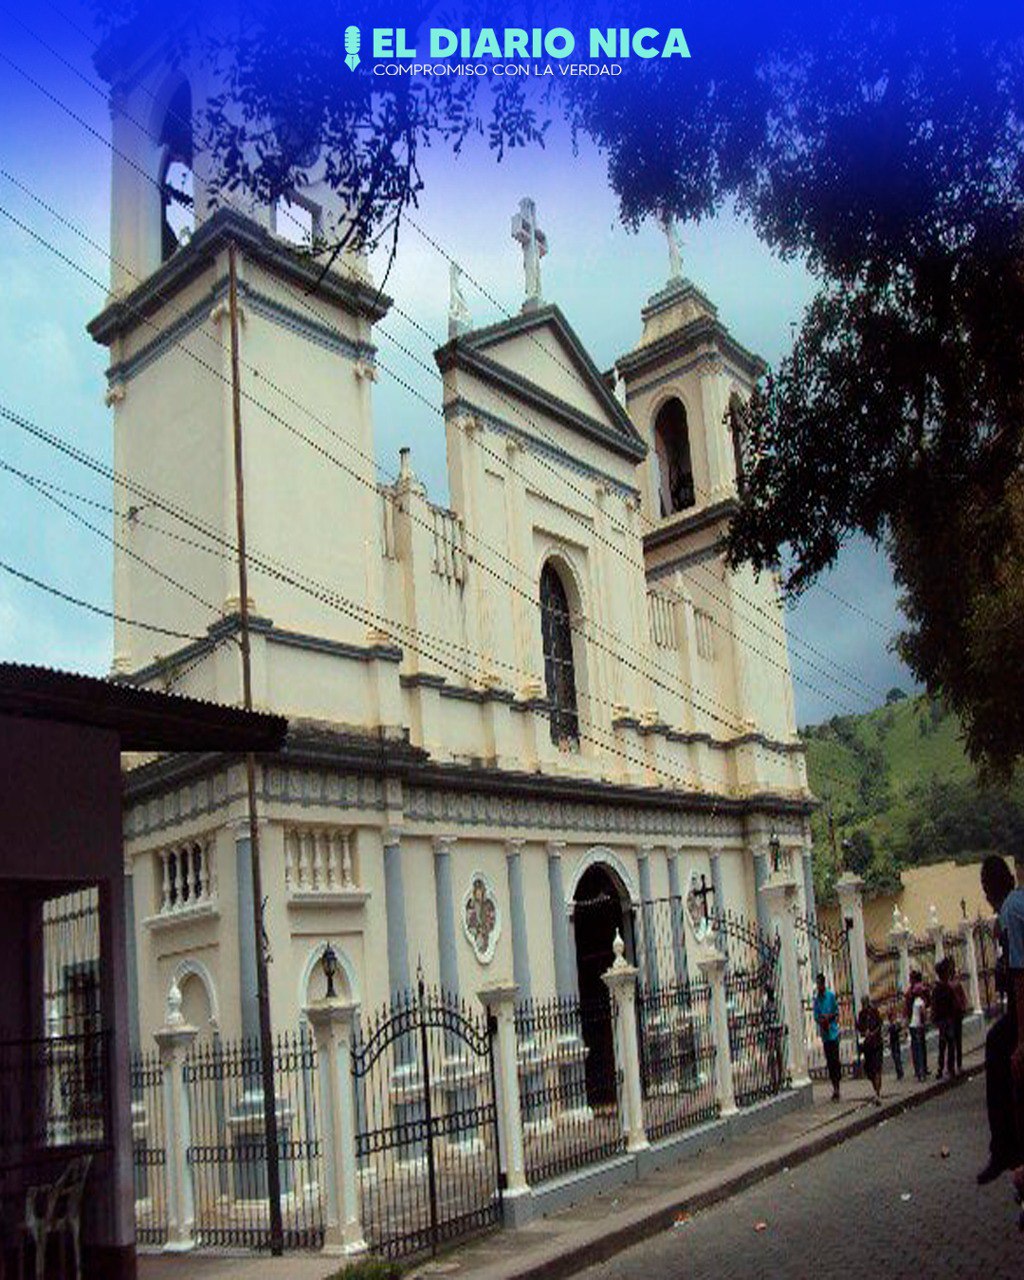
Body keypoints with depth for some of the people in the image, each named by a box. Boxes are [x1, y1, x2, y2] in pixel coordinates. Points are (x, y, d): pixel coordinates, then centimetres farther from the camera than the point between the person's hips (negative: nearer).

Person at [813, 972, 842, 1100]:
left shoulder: (831, 995, -4)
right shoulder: (816, 998, 9)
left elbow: (837, 1012, -1)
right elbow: (816, 1015, 9)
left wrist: (828, 1017, -16)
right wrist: (820, 1020, -11)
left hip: (833, 1032, -4)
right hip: (824, 1033, 4)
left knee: (835, 1059, -7)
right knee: (829, 1061, 7)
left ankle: (837, 1088, -4)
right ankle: (835, 1088, 15)